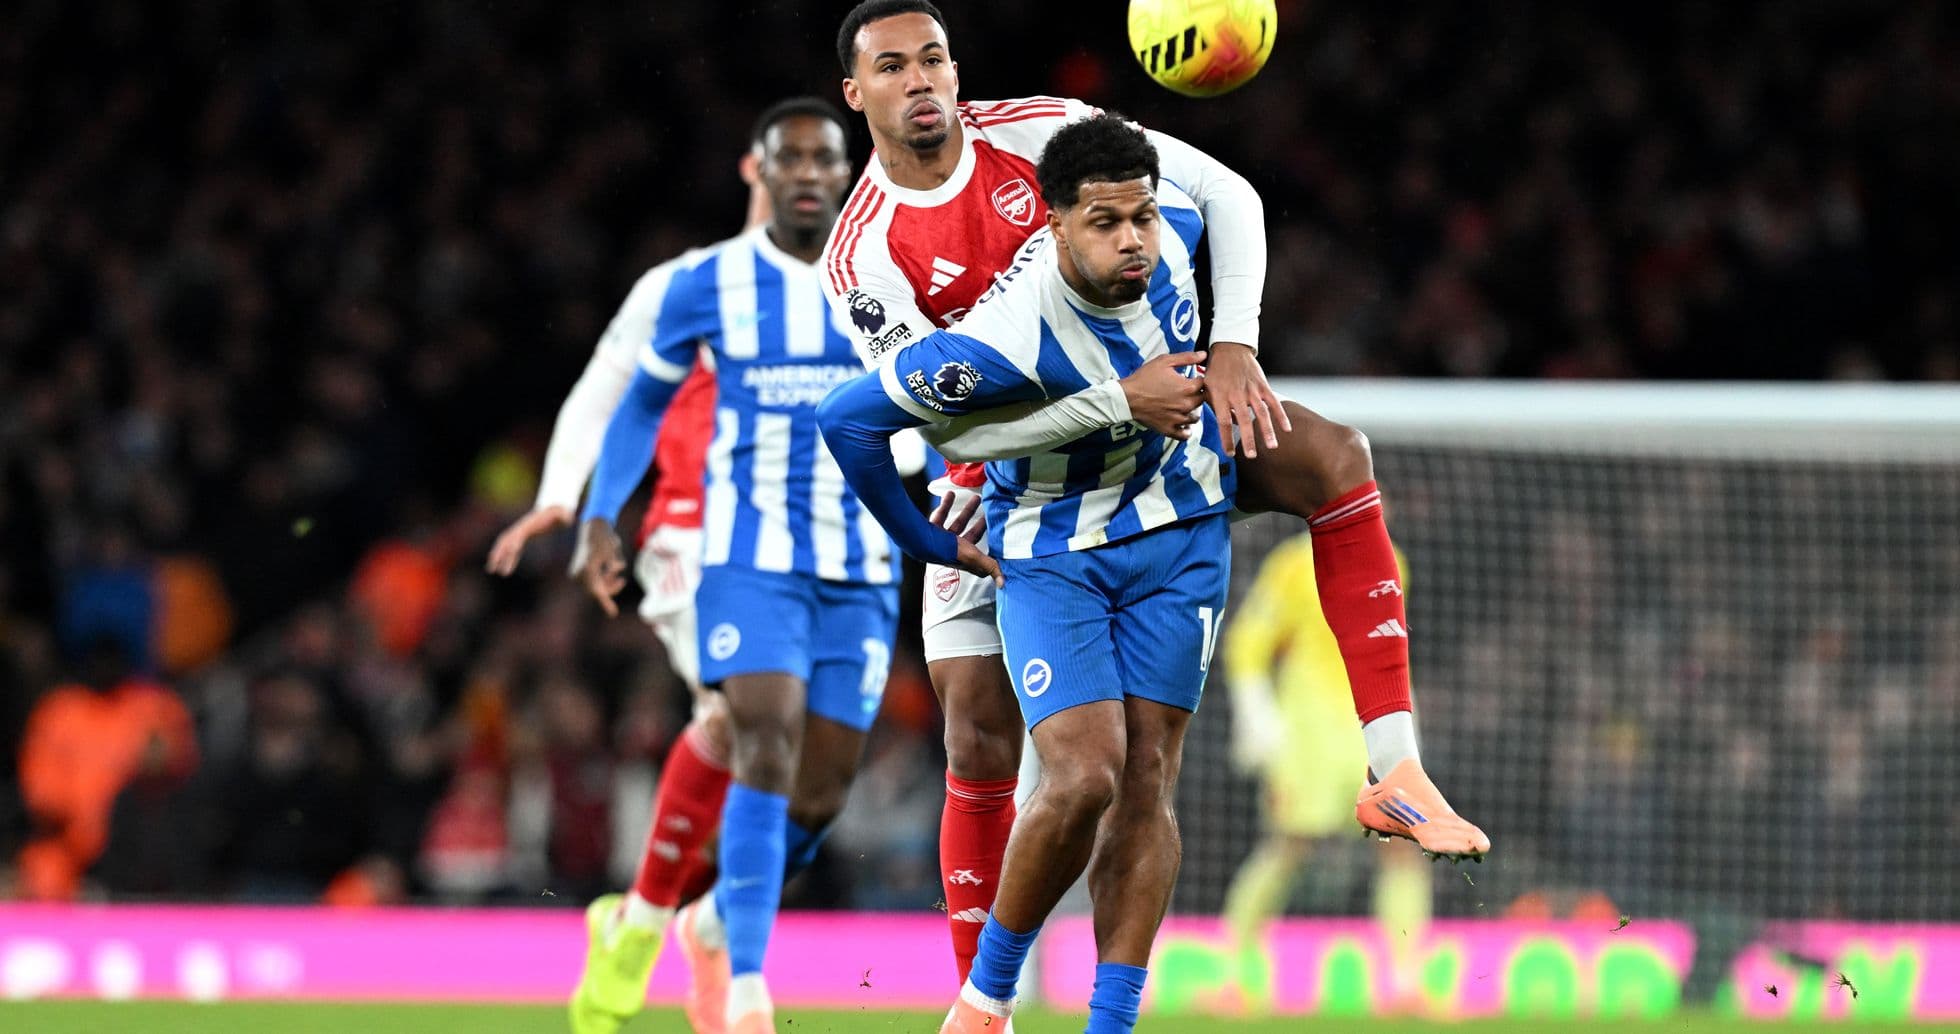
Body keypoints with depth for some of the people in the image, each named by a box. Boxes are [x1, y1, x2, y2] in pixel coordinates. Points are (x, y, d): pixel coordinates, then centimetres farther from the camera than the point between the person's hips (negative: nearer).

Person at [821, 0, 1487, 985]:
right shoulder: (863, 257, -16)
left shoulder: (1038, 130, -12)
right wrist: (1124, 399, -34)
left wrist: (1231, 347, -22)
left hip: (1147, 396, 1)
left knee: (1329, 457, -25)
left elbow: (1224, 194, -8)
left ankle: (1394, 774, -29)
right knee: (980, 732, -8)